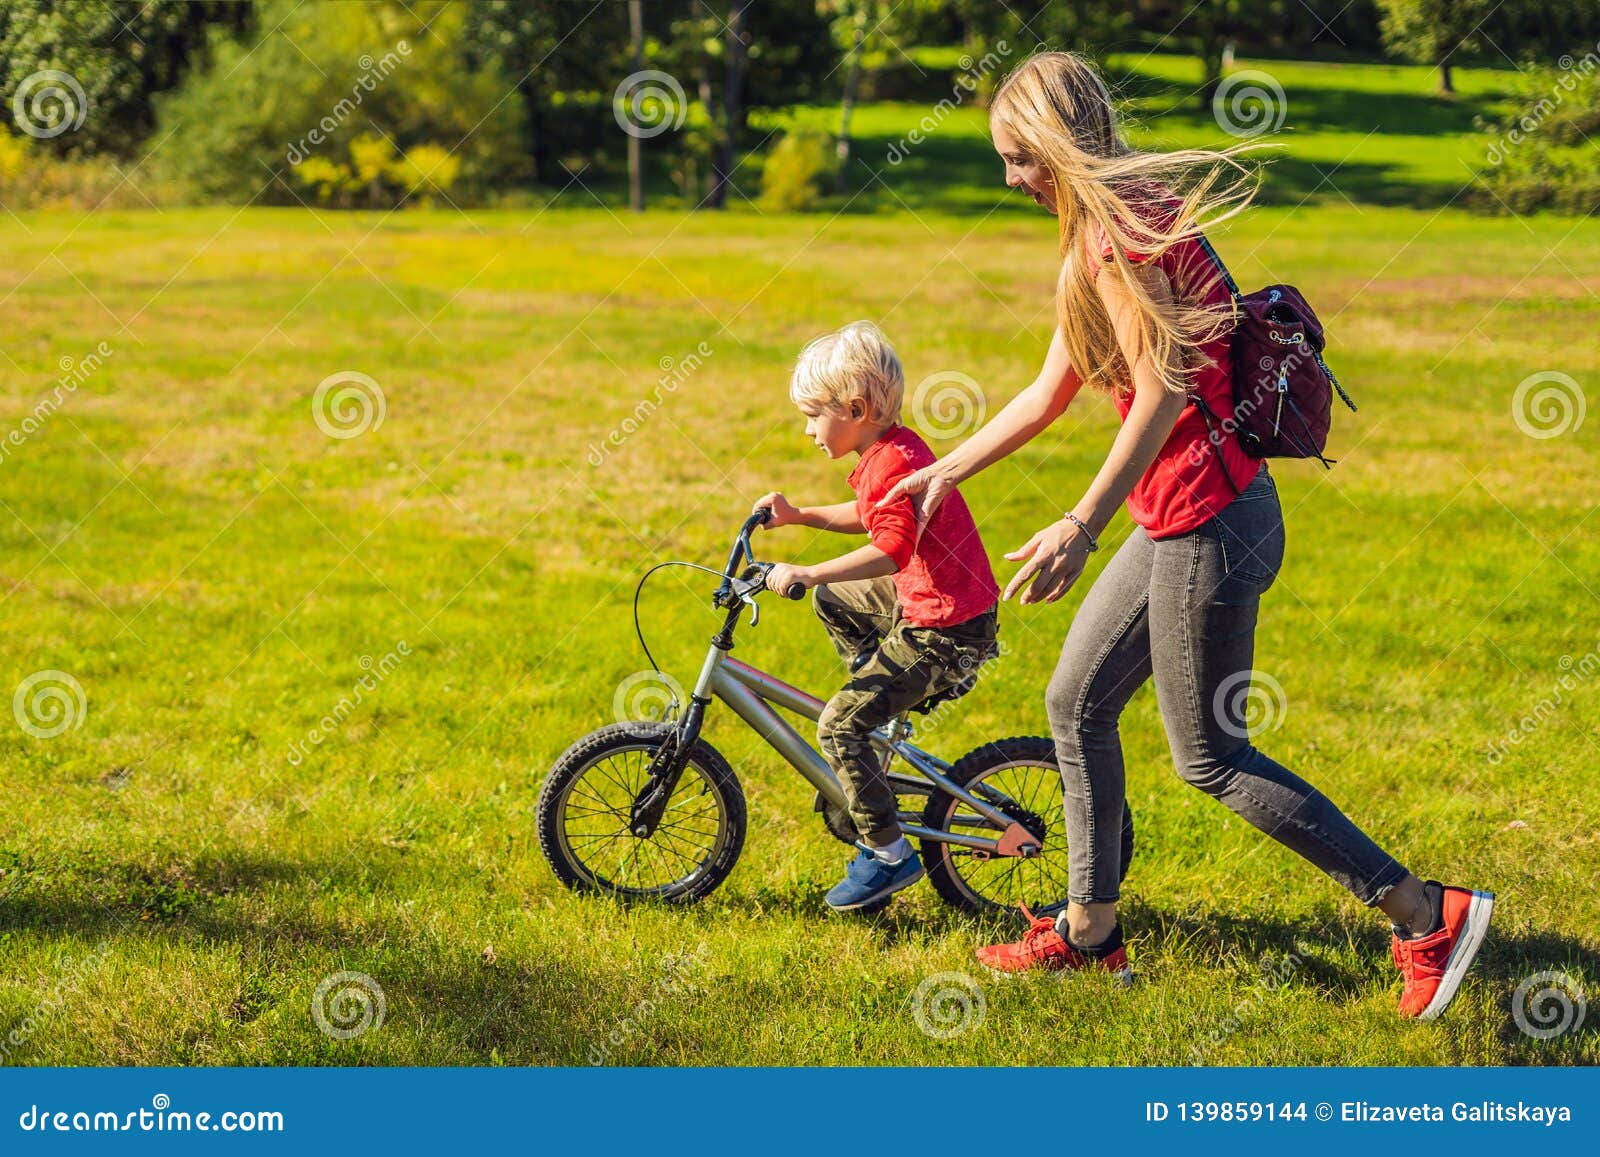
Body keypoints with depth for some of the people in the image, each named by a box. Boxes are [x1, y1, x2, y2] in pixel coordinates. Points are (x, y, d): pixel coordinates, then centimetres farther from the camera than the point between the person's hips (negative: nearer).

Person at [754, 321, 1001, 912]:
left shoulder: (892, 464, -22)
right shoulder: (895, 447, 10)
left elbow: (890, 550, -32)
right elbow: (874, 518, 27)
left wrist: (804, 573, -33)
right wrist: (799, 516, 19)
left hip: (943, 629, -11)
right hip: (923, 600, 11)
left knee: (838, 726, -12)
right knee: (833, 598, 27)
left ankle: (889, 855, -6)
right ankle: (889, 702, 30)